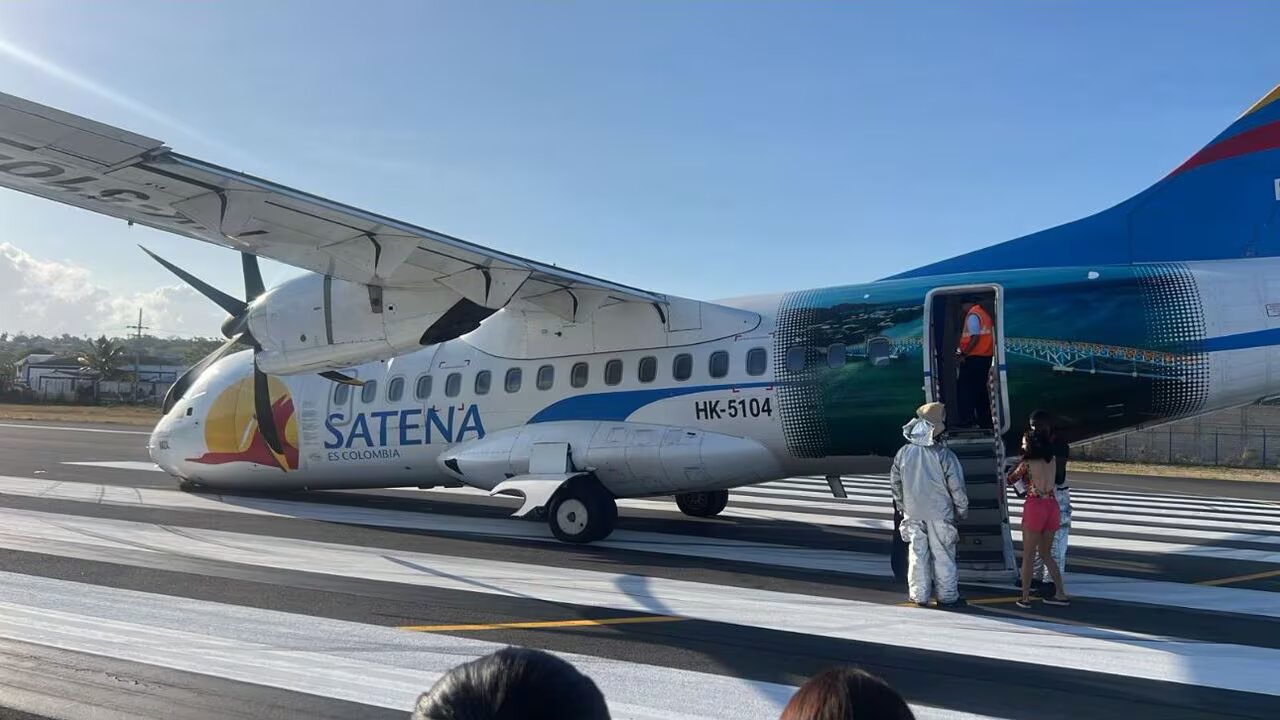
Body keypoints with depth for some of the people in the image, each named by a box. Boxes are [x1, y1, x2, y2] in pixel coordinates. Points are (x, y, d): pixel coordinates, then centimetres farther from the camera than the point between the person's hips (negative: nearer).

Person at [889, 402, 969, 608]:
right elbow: (957, 487, -13)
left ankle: (919, 596, 20)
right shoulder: (944, 455, -18)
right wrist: (962, 509, 3)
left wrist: (901, 505, 19)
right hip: (940, 513, -3)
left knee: (917, 553, 13)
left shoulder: (903, 453, -6)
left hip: (913, 513, 3)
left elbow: (895, 482, 5)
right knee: (942, 554, 9)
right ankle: (947, 596, 17)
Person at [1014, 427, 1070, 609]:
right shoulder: (1052, 461, 7)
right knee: (1046, 553, 18)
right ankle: (1060, 594, 15)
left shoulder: (1027, 463, -7)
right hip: (1052, 505, 5)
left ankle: (1025, 597, 5)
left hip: (1035, 507, -5)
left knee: (1028, 555, 4)